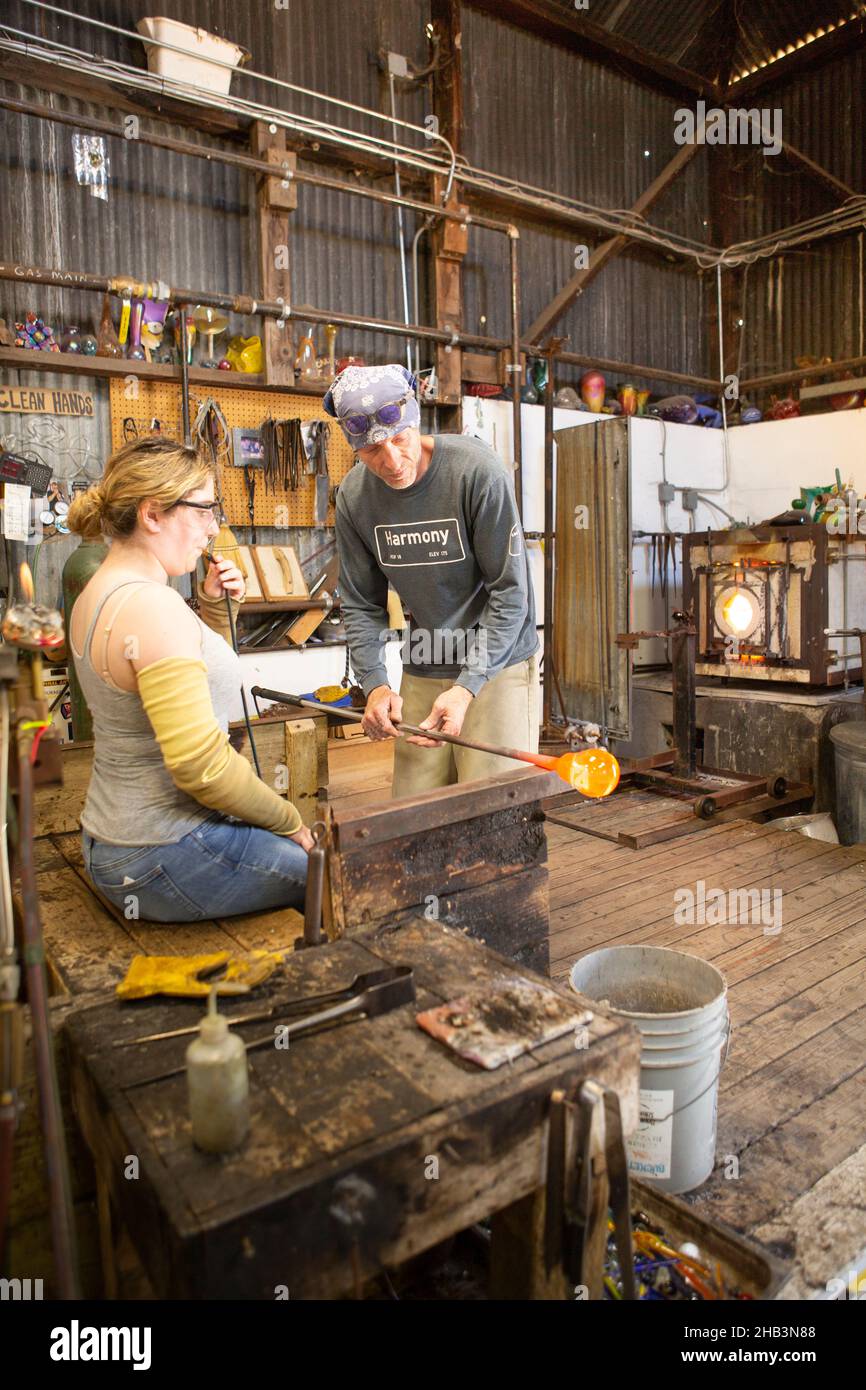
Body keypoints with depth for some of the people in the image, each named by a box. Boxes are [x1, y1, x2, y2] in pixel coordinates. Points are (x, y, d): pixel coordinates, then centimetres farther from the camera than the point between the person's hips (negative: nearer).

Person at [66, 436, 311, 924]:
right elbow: (201, 764, -28)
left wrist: (215, 608, 6)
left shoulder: (98, 593, 8)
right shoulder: (154, 605, -24)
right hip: (163, 859, -10)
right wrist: (289, 822, -13)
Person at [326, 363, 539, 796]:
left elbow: (509, 591, -16)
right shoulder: (353, 496, -3)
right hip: (422, 670, 4)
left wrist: (468, 686, -22)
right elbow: (361, 605, 5)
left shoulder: (477, 471, -17)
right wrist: (374, 683, -9)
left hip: (497, 663, -4)